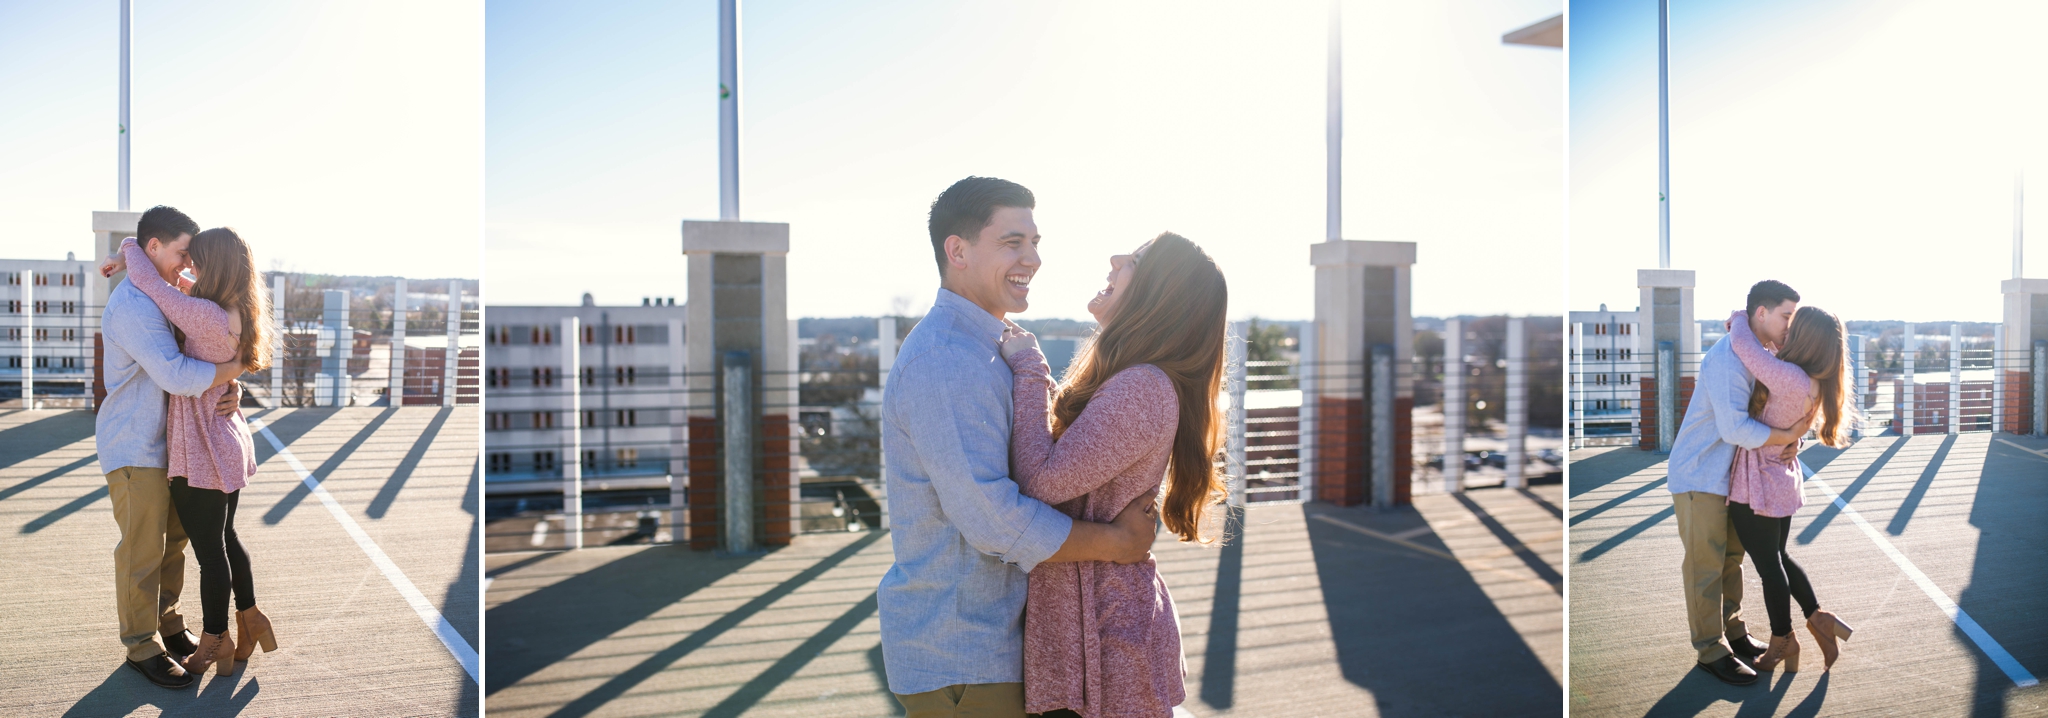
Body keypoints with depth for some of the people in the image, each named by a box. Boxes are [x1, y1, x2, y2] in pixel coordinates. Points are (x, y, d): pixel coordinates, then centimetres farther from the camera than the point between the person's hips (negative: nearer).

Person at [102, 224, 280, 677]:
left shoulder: (208, 317, -25)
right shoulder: (239, 317, 2)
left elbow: (148, 283, -18)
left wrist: (127, 251, 2)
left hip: (201, 454, -9)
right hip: (227, 443, 9)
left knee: (209, 549, 6)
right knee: (224, 538, 22)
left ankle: (214, 642, 21)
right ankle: (249, 619, 33)